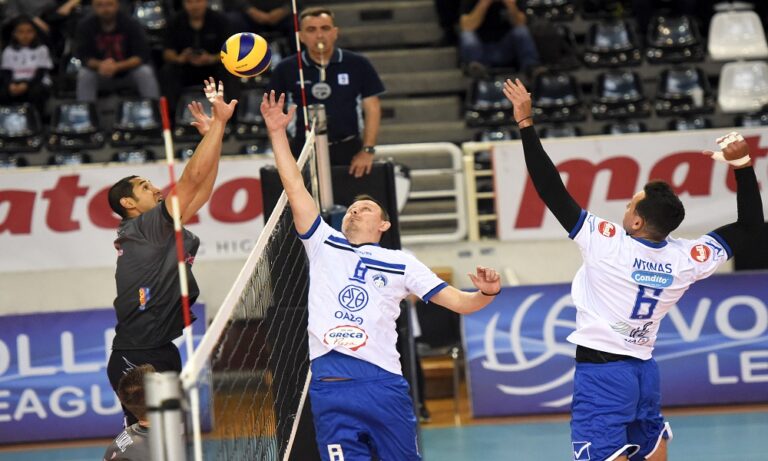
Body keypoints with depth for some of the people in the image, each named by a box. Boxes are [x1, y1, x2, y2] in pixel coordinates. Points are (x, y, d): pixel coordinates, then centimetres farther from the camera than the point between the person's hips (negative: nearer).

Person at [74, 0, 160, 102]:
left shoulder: (131, 24, -15)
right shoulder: (85, 26, -12)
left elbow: (142, 55, -20)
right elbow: (83, 56, -14)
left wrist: (117, 66, -37)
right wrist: (100, 65, -36)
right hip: (102, 76, 1)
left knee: (145, 72, -29)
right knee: (84, 74, -27)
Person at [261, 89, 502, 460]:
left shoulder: (400, 263, 14)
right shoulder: (324, 245, 17)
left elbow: (459, 301, 10)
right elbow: (295, 188, 11)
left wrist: (486, 292, -11)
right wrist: (278, 133, 5)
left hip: (382, 382, 0)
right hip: (329, 385, 0)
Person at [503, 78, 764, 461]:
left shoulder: (606, 242, -14)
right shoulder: (686, 258, -1)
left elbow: (552, 191, -14)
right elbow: (749, 228, 12)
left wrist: (526, 124, -9)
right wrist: (742, 165, 9)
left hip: (601, 371, -6)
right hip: (645, 371, 6)